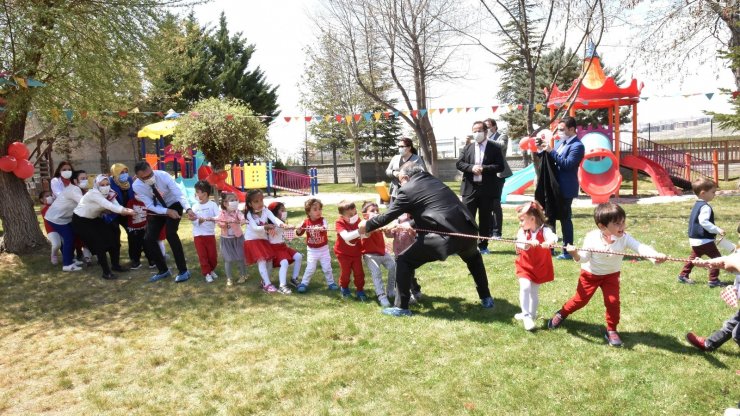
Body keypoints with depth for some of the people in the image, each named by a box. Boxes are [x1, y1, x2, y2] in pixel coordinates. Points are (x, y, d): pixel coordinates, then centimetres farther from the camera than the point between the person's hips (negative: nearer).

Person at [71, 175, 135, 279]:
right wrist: (125, 211, -58)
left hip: (94, 219, 7)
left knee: (112, 239, 1)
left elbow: (116, 205, -27)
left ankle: (115, 265, 19)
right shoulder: (94, 194, -31)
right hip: (80, 220, -7)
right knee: (99, 243, -15)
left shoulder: (109, 193, -9)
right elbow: (108, 206, -46)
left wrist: (126, 210, -50)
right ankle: (106, 272, -6)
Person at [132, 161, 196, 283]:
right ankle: (163, 270, 16)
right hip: (156, 210, 4)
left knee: (170, 233, -23)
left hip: (173, 205, -4)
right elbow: (150, 206, -20)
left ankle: (183, 270, -12)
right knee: (149, 239, -4)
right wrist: (167, 211, -36)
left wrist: (188, 209, -53)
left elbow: (179, 194, -36)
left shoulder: (163, 176, -30)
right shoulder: (137, 186, -22)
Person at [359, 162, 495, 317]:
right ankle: (486, 298, 42)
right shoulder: (434, 181, 24)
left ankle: (402, 307, 11)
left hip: (443, 235, -7)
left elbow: (389, 215, 6)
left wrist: (367, 226, 21)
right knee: (473, 258, 40)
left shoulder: (407, 189, 3)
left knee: (404, 261, 8)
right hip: (466, 230, 7)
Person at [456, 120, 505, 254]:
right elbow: (459, 163, 4)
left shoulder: (494, 149, 3)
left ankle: (483, 245, 17)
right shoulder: (467, 147, 10)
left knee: (485, 218, 6)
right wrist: (471, 167, -14)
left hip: (487, 189, -1)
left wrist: (484, 168, -16)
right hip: (469, 188, 1)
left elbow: (500, 167, -4)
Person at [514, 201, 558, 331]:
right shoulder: (522, 231, -11)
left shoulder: (544, 230, -17)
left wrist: (549, 242, -64)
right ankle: (526, 315, -11)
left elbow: (553, 236, -40)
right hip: (525, 266, 1)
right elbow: (520, 244, -30)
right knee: (525, 287, -21)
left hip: (540, 267, 0)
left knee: (534, 291, 15)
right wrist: (529, 243, -52)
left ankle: (530, 314, 35)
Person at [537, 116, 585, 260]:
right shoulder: (561, 142, 12)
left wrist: (551, 151, -24)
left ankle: (567, 251, 8)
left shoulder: (577, 146, -13)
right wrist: (543, 149, 2)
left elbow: (567, 164, -24)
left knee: (565, 219, -1)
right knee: (549, 217, 14)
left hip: (565, 189, -9)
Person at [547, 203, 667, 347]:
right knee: (580, 299, 7)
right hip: (590, 274, -1)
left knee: (613, 301, -7)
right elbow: (584, 258, -19)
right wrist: (575, 254, -42)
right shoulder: (591, 237, -24)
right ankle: (562, 313, 33)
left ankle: (611, 330, 13)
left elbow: (640, 247, -38)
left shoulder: (624, 238, -23)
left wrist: (655, 255, -57)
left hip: (611, 275, 1)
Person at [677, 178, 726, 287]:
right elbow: (704, 222, -29)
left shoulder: (697, 205, 12)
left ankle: (683, 275, 24)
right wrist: (717, 230, -27)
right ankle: (713, 280, -1)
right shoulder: (705, 207, -19)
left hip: (694, 239, 10)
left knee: (694, 257, 22)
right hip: (704, 240, -10)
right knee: (717, 257, -1)